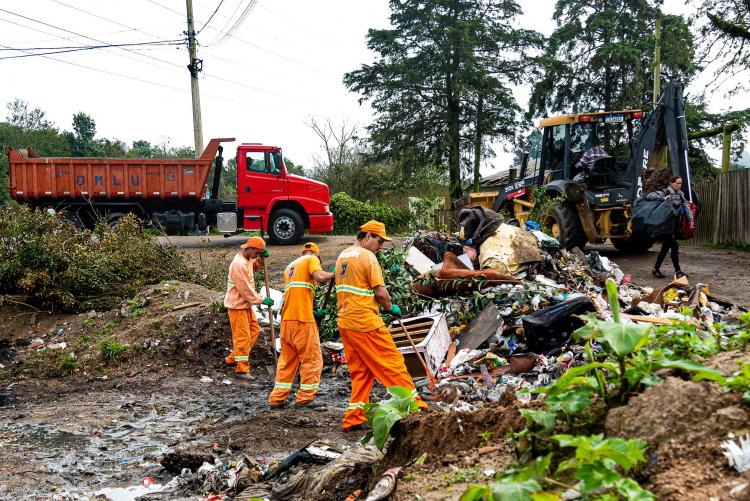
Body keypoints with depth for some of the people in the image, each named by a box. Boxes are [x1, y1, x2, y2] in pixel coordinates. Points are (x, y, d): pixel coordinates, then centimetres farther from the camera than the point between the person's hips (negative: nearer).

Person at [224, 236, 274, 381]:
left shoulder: (246, 260, 6)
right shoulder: (239, 264, -24)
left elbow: (254, 266, 29)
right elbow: (246, 289, -23)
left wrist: (261, 258, 7)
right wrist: (261, 300, -16)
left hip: (245, 304, 10)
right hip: (237, 305, -10)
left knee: (254, 330, 16)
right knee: (242, 336, -7)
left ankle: (233, 358, 25)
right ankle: (242, 370, -1)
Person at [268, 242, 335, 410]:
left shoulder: (290, 266, 25)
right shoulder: (312, 259, 2)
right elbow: (320, 277, -19)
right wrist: (334, 274, -1)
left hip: (287, 319, 7)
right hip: (303, 320, -7)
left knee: (287, 359, 15)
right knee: (312, 359, 2)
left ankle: (277, 398, 15)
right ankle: (305, 398, 3)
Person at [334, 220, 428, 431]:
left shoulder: (342, 256, 15)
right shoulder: (367, 256, -10)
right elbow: (380, 292, -15)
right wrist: (391, 308, 4)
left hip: (345, 322, 8)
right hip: (366, 323, -8)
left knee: (360, 371, 13)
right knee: (393, 364, -2)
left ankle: (353, 419, 12)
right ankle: (416, 406, 2)